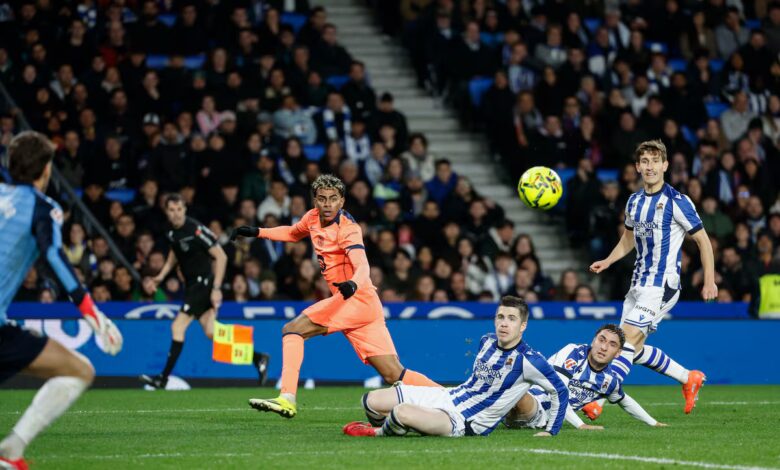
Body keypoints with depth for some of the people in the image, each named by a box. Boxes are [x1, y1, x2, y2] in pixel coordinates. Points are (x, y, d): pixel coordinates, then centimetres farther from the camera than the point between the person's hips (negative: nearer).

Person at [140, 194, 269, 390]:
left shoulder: (196, 230, -19)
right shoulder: (171, 231, 6)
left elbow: (221, 257, -18)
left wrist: (216, 288, -21)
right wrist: (162, 275, 12)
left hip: (203, 283, -8)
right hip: (191, 285, 8)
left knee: (178, 327, -11)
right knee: (211, 332, 5)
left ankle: (163, 379, -6)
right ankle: (258, 359, 12)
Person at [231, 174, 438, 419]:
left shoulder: (347, 229, -13)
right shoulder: (313, 218, 10)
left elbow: (362, 265, -29)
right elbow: (293, 233, 34)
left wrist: (353, 284, -50)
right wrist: (257, 232, 24)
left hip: (357, 299, -8)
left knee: (292, 329, -15)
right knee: (394, 375, 2)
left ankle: (287, 399, -26)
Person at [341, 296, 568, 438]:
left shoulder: (528, 361, -18)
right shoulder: (487, 341, 4)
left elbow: (560, 392, -10)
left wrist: (550, 431, -10)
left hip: (464, 423, -7)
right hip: (447, 398, 7)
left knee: (402, 412, -33)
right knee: (371, 401, 0)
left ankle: (377, 434, 1)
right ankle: (383, 428, 33)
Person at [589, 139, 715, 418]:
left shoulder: (677, 202, -11)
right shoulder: (634, 201, 10)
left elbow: (703, 240, -5)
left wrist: (710, 281, -9)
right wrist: (608, 261, 10)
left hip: (662, 284, -8)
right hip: (639, 282, 8)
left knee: (629, 340, -17)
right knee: (635, 348, 10)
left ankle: (597, 401, -22)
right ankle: (689, 379, 27)